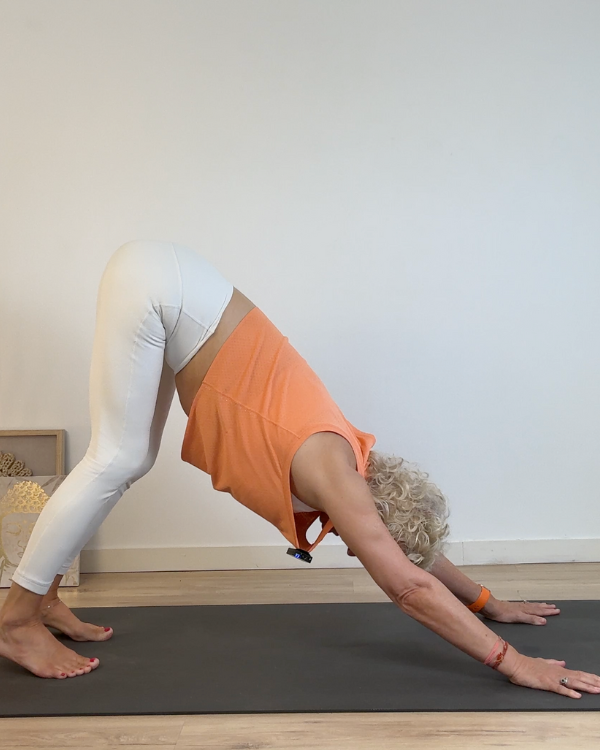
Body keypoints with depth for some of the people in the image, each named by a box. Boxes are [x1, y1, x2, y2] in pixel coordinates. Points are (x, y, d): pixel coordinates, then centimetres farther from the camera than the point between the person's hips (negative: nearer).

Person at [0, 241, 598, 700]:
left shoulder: (347, 460, 4)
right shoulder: (331, 474, -17)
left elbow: (411, 548, 17)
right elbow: (410, 587, -18)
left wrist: (489, 604, 22)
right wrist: (511, 662, -14)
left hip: (168, 289, 7)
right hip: (156, 285, -7)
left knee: (129, 462, 11)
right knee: (118, 461, -7)